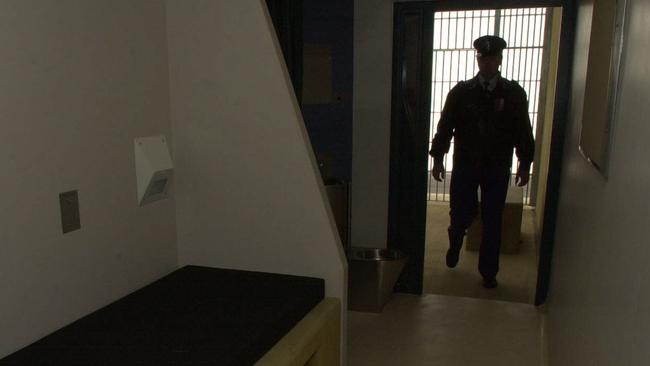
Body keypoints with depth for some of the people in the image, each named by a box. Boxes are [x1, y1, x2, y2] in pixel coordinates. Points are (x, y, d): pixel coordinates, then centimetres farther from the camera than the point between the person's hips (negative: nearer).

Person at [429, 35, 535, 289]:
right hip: (465, 166, 0)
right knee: (461, 215, 4)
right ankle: (455, 244, 39)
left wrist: (525, 164, 2)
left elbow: (523, 131, 4)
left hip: (498, 169, 1)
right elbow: (445, 126, -1)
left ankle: (488, 272, 20)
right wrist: (438, 158, -6)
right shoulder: (461, 91, 0)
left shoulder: (514, 93, 1)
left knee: (492, 222, 6)